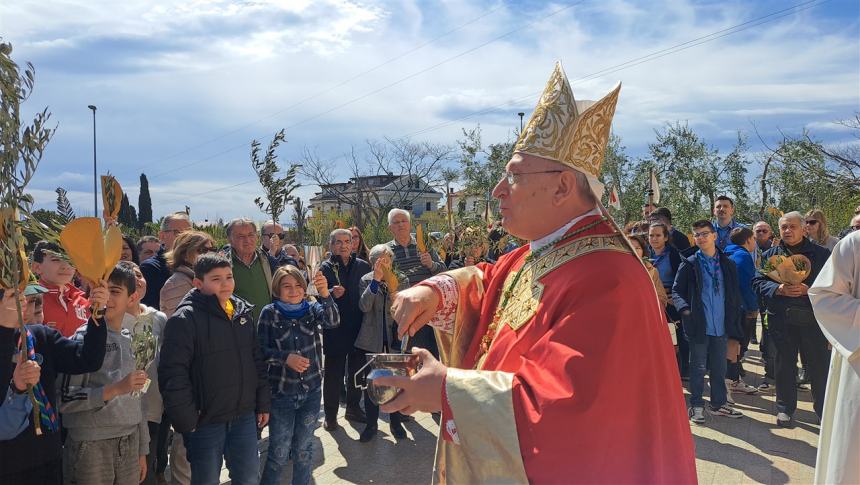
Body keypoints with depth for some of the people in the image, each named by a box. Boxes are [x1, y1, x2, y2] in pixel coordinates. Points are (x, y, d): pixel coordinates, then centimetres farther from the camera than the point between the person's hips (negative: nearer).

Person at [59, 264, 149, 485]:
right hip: (91, 445, -5)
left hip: (129, 444, 5)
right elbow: (65, 400, -13)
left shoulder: (129, 340, 10)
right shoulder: (84, 337, -8)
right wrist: (115, 389, -20)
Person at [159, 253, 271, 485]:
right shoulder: (185, 319, -14)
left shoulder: (242, 312, 6)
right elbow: (173, 374, -16)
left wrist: (263, 403, 10)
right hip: (205, 422, -5)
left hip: (245, 417, 5)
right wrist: (186, 420, -15)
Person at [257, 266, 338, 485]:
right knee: (279, 452, 6)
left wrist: (325, 294, -38)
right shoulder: (269, 313, -6)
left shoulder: (312, 308, -1)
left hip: (311, 390, 2)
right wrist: (286, 358, -22)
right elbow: (262, 350, -5)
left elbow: (333, 321, -22)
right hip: (281, 392, -2)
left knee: (304, 449, 15)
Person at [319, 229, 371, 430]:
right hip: (335, 329, -3)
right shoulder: (326, 268, -4)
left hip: (359, 328, 4)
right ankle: (330, 414, 17)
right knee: (334, 373, 5)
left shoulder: (363, 266, 5)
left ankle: (353, 407, 32)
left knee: (357, 370, 15)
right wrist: (331, 293, -30)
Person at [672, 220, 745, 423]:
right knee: (698, 367, 4)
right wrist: (685, 309, -20)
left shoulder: (727, 264, 8)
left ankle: (718, 404, 26)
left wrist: (735, 328, 8)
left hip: (721, 326, 3)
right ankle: (696, 406, 14)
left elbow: (735, 297, 10)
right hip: (699, 325, -3)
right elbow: (676, 291, -2)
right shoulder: (689, 264, -1)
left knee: (719, 368, 12)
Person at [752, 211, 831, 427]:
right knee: (784, 365, 10)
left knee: (819, 365, 4)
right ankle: (785, 408, 22)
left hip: (812, 319, -1)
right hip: (781, 319, 1)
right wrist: (779, 289, -15)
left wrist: (808, 290, -17)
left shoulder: (821, 254, 4)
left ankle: (824, 410, 18)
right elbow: (758, 282, 3)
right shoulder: (770, 255, 9)